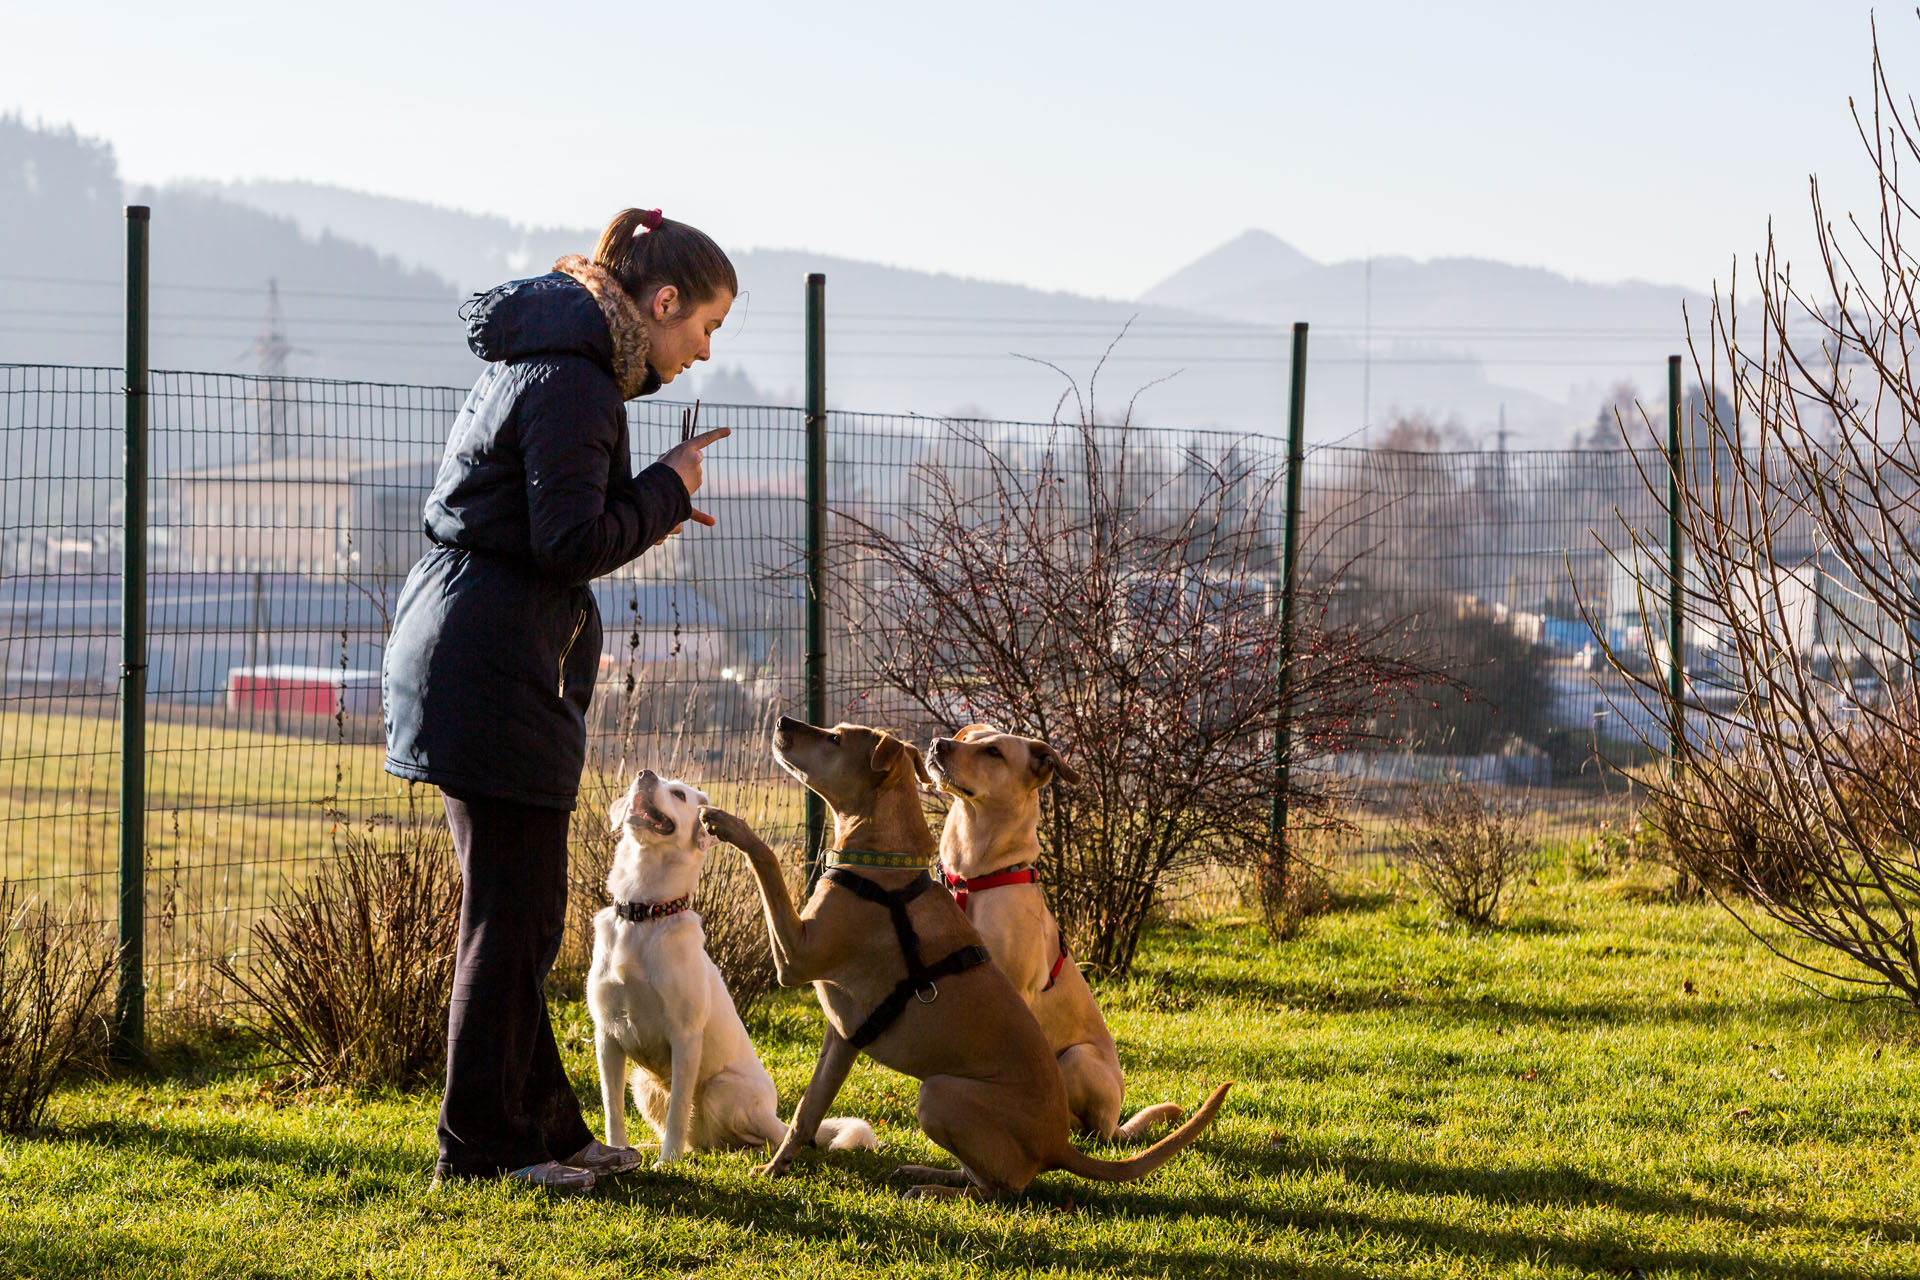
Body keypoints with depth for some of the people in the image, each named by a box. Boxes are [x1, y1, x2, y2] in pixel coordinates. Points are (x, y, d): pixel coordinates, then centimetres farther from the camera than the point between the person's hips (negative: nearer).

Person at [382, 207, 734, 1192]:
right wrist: (666, 491, -7)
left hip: (460, 655, 11)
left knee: (520, 910, 14)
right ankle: (482, 1142, 3)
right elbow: (571, 545, -21)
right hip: (494, 667, -11)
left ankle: (545, 1127, 21)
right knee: (512, 911, -4)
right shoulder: (573, 382, -15)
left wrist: (651, 507, 12)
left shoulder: (541, 362, 18)